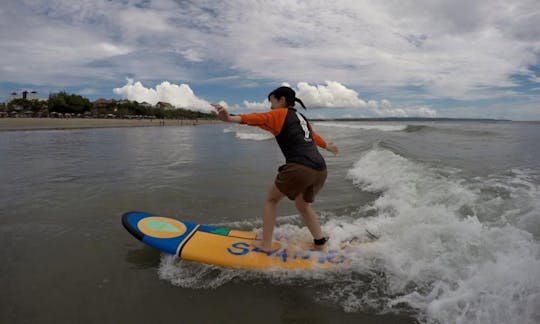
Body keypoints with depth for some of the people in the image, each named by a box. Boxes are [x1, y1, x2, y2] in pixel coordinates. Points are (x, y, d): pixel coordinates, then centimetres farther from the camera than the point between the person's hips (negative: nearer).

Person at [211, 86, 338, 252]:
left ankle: (266, 246, 13)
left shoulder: (280, 114, 6)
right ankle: (320, 242, 28)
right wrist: (327, 146, 65)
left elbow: (259, 118, -15)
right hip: (320, 170, 7)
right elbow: (314, 136, 45)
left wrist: (231, 118, -31)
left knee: (271, 200, 14)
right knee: (302, 205, 30)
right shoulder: (301, 118, 27)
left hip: (299, 168, -7)